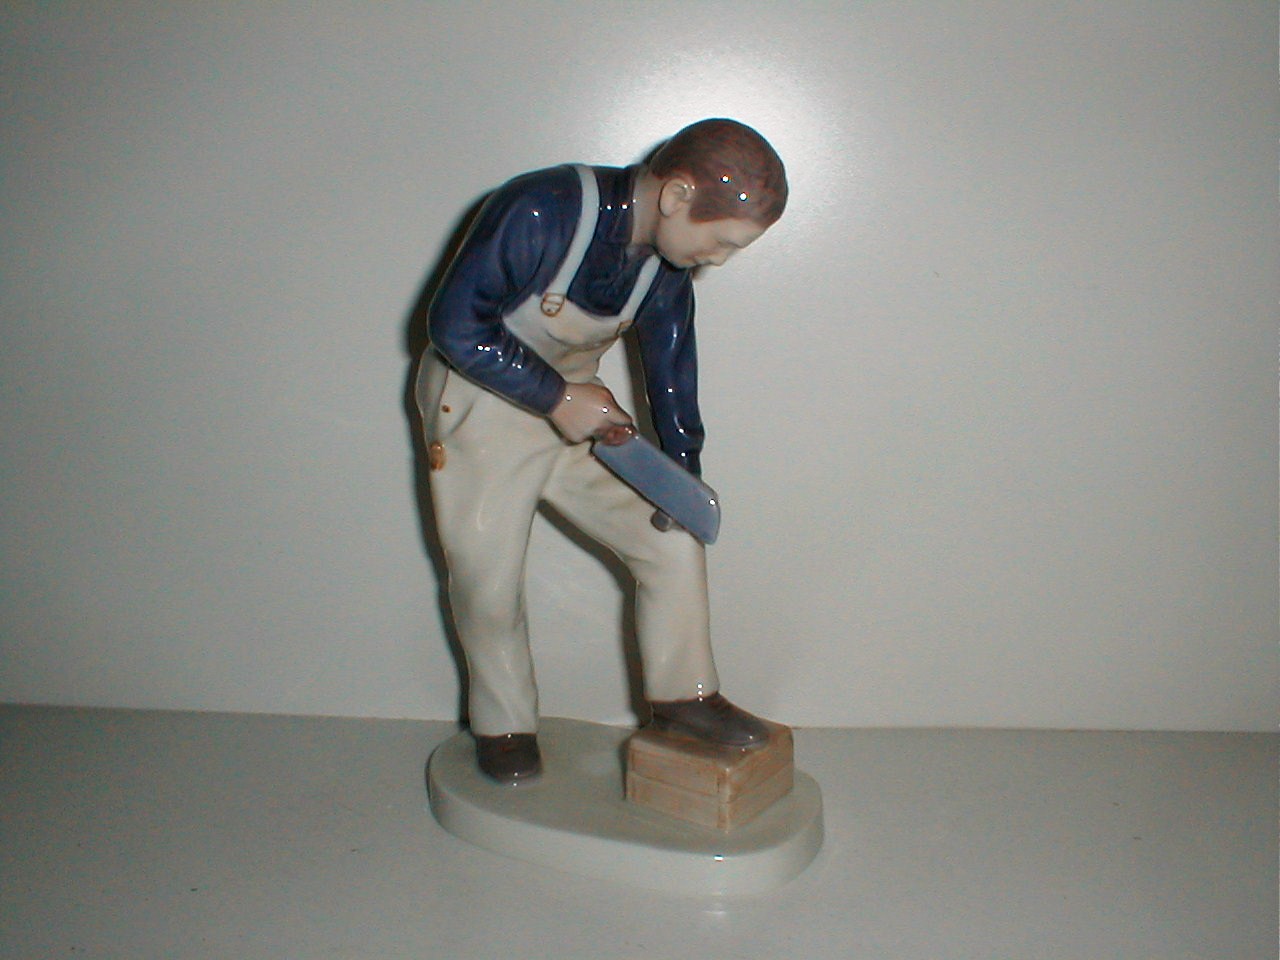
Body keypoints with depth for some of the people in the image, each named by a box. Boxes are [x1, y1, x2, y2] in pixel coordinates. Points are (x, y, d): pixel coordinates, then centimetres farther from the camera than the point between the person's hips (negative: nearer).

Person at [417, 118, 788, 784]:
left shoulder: (666, 269, -6)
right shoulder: (541, 211, -28)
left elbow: (672, 383, 4)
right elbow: (454, 324, -25)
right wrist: (559, 397, -22)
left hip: (579, 413, 6)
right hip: (479, 409, -5)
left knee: (675, 543, -2)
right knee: (488, 586, 3)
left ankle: (682, 697, 16)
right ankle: (504, 726, 28)